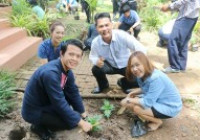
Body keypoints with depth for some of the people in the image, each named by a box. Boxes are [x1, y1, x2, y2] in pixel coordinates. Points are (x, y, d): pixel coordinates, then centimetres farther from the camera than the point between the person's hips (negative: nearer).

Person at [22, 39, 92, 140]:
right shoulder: (50, 73, -33)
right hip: (34, 111, -8)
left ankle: (52, 113, 12)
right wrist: (80, 122, -21)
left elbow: (74, 93, 5)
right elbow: (60, 103, -29)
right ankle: (39, 126, 2)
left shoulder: (67, 69, -6)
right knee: (73, 121, -17)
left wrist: (83, 114, 8)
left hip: (47, 102, 8)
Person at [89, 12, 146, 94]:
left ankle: (123, 83, 15)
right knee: (96, 69, -28)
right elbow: (92, 56, -3)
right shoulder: (95, 42, -21)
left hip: (126, 66, -1)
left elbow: (141, 49, -28)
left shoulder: (122, 35, -31)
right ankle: (103, 85, 11)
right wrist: (97, 61, -28)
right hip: (111, 66, 1)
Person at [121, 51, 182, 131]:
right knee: (133, 102, 0)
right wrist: (133, 93, -5)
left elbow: (148, 102, -31)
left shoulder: (156, 78, -33)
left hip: (170, 107, -8)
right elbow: (145, 89, 12)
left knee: (137, 109, -22)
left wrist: (129, 100, -19)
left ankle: (157, 121, 3)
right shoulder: (142, 75, -7)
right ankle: (154, 117, 13)